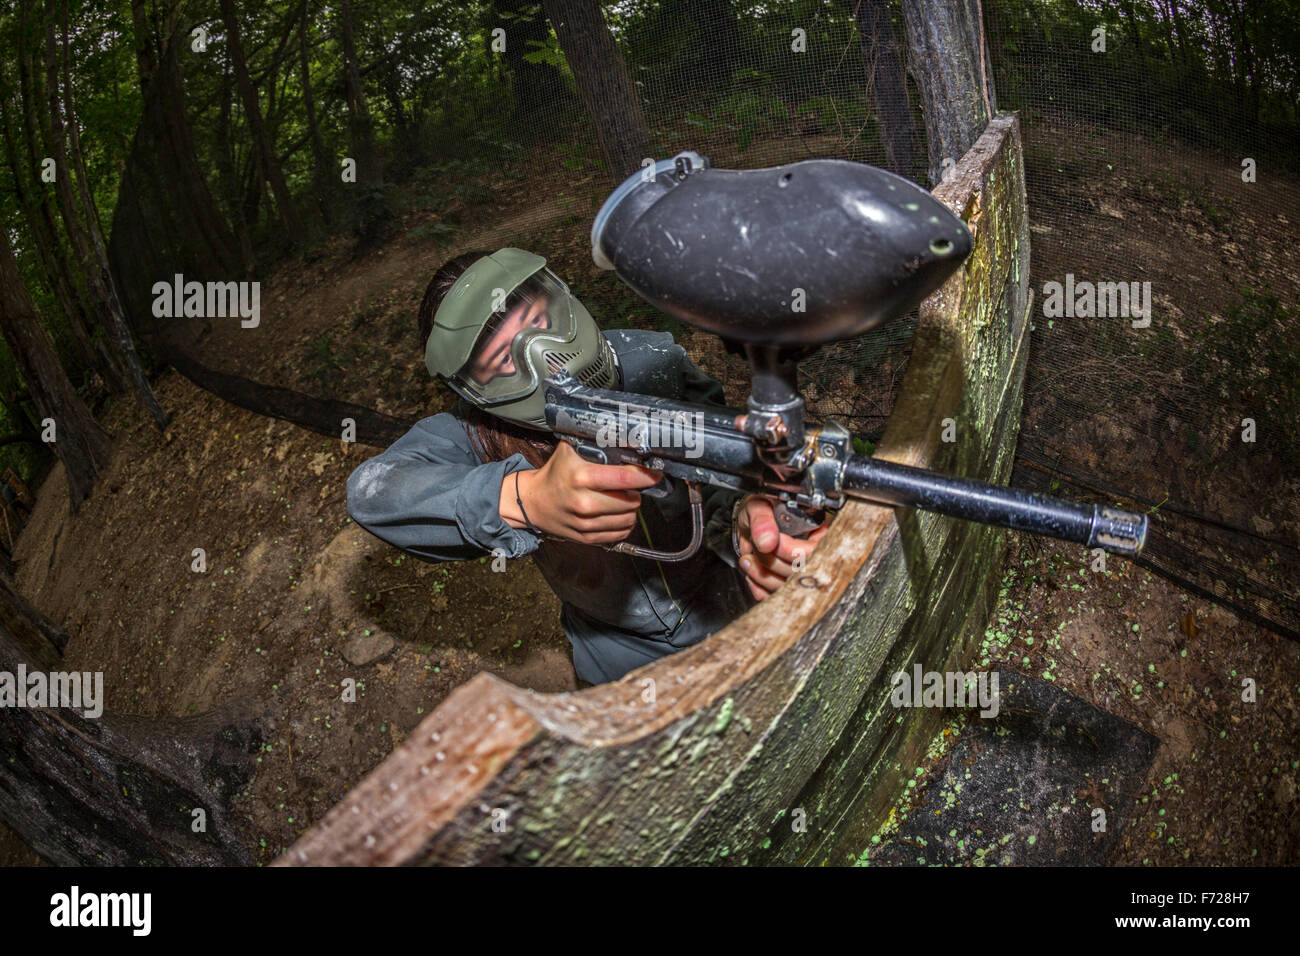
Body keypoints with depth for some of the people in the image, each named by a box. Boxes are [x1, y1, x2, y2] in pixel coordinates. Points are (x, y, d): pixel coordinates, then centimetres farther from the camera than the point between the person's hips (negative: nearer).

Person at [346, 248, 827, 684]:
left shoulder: (650, 361, -20)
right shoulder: (472, 430, -20)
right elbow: (371, 490, -39)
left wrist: (745, 513, -54)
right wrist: (528, 499, -58)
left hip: (734, 615, -1)